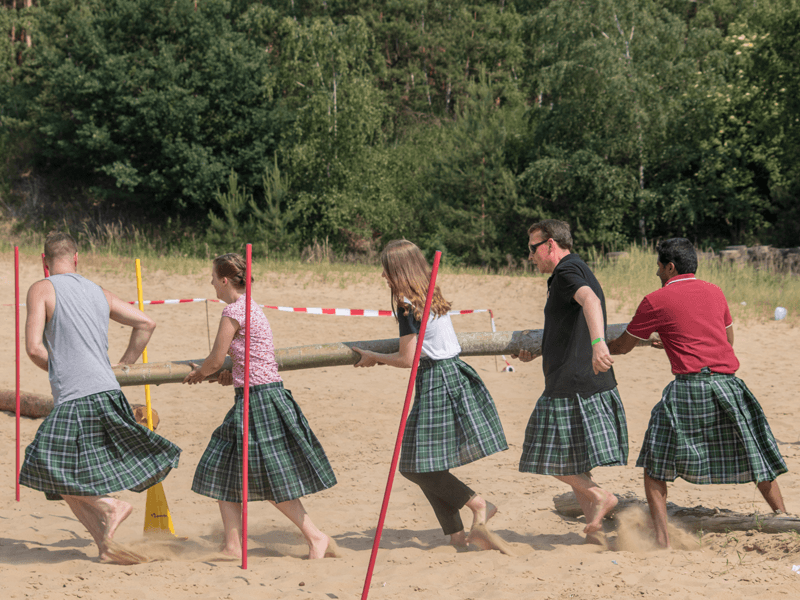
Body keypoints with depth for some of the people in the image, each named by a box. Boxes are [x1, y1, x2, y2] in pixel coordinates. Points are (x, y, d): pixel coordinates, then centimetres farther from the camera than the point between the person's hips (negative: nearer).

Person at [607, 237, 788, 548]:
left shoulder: (656, 300, 2)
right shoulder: (714, 292, 15)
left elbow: (622, 346, 11)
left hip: (689, 385, -4)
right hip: (727, 383, 4)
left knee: (655, 466, 6)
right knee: (756, 459, 17)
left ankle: (661, 537, -4)